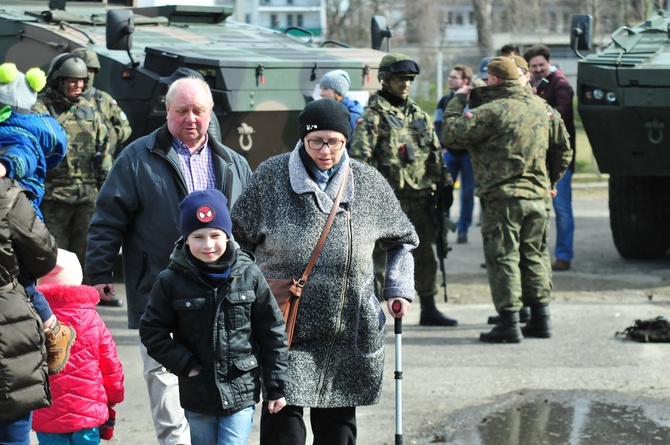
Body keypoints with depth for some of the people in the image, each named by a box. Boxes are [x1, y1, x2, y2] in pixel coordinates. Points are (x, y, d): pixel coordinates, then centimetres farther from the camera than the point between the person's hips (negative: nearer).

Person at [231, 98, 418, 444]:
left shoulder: (369, 183, 6)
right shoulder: (271, 176, -1)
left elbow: (401, 240, 20)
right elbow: (237, 238, 7)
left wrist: (399, 288, 7)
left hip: (349, 333, 3)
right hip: (286, 327, -3)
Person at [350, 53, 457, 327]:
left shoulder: (419, 115, 16)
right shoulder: (373, 117, -6)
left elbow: (436, 154, 21)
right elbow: (359, 158, -13)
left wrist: (445, 185, 15)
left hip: (420, 198, 7)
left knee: (425, 257, 11)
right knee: (380, 256, -4)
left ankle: (428, 310, 19)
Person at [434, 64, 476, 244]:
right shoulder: (445, 101, 10)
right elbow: (438, 126, 11)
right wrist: (442, 147, -2)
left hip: (469, 153, -3)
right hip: (449, 153, 3)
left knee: (468, 193, 1)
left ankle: (463, 229, 9)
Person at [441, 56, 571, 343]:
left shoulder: (491, 112, -15)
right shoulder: (538, 108, 9)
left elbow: (450, 133, -10)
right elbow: (562, 149, 21)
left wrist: (458, 100, 1)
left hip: (502, 197, -7)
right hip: (537, 195, 7)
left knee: (503, 258, -1)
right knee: (533, 256, 16)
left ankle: (509, 323, -2)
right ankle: (540, 319, 19)